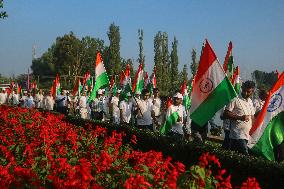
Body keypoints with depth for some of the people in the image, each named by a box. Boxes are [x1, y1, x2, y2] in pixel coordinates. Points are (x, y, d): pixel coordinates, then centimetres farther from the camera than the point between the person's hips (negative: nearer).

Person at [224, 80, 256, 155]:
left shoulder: (250, 102, 16)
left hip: (246, 135, 7)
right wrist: (240, 117, -18)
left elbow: (252, 116, 26)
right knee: (244, 155, -16)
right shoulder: (236, 100, -8)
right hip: (238, 135, -7)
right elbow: (225, 114, -11)